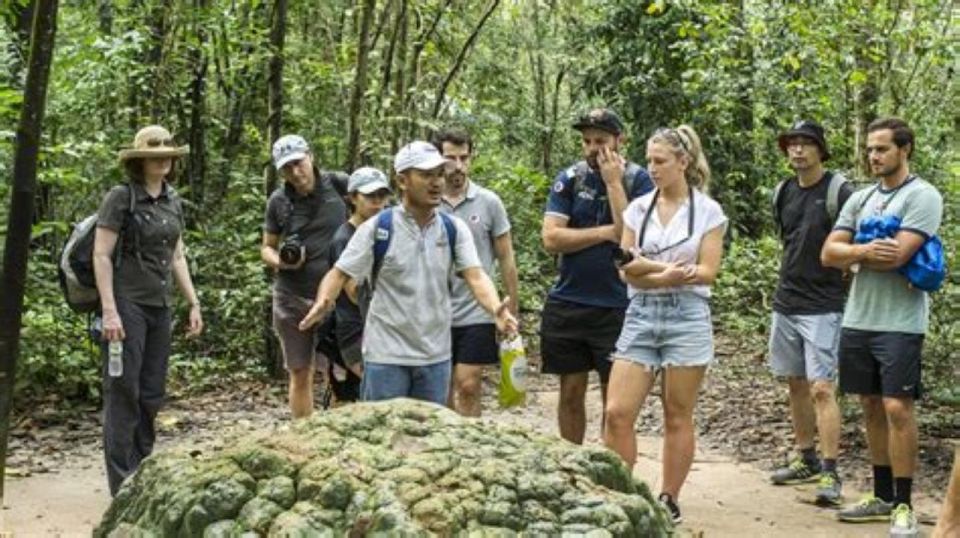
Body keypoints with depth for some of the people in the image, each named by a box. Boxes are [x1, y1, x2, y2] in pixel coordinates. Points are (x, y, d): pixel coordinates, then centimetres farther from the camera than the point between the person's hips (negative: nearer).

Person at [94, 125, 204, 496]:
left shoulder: (173, 203, 12)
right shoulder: (121, 197, -7)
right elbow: (101, 255, -11)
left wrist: (194, 304, 14)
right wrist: (109, 310, -18)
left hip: (160, 306, 7)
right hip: (126, 303, -7)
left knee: (152, 394, 10)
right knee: (123, 391, -4)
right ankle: (123, 484, 1)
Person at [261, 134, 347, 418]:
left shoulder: (339, 187, -4)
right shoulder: (278, 201, 3)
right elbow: (267, 247, 13)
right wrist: (280, 261, -11)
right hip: (291, 298, 3)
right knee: (300, 375, 10)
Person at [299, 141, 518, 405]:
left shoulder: (454, 229, 0)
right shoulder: (377, 228, -7)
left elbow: (476, 276, -9)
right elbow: (339, 274, -7)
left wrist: (496, 310, -29)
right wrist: (322, 303, -29)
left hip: (436, 356, 3)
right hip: (386, 355, -3)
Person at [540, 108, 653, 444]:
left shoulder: (637, 180, -3)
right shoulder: (569, 179, 3)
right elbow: (551, 238, -7)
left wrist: (613, 182, -15)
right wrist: (606, 232, -12)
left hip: (616, 306, -2)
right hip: (567, 305, 3)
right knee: (571, 393, 10)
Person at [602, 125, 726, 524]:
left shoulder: (708, 210, 0)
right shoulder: (638, 208, 8)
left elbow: (707, 272, -7)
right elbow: (626, 271, 3)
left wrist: (648, 267, -15)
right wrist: (666, 272, -16)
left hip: (687, 317, -3)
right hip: (641, 315, 3)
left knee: (677, 417, 4)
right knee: (617, 413, -6)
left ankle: (669, 500, 15)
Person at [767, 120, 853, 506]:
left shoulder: (839, 192, -9)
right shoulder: (783, 193, 10)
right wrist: (792, 280, 15)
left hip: (823, 306, -7)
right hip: (786, 302, 7)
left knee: (821, 388, -11)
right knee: (796, 384, 13)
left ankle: (830, 474, -9)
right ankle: (807, 461, 25)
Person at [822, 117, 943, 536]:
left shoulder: (923, 196, -7)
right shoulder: (860, 199, 13)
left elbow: (897, 255, -19)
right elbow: (829, 253, 5)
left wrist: (852, 256, -3)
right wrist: (865, 251, -14)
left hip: (900, 322, -7)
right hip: (857, 320, 7)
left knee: (897, 408, -8)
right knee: (871, 406, 12)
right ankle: (882, 496, 22)